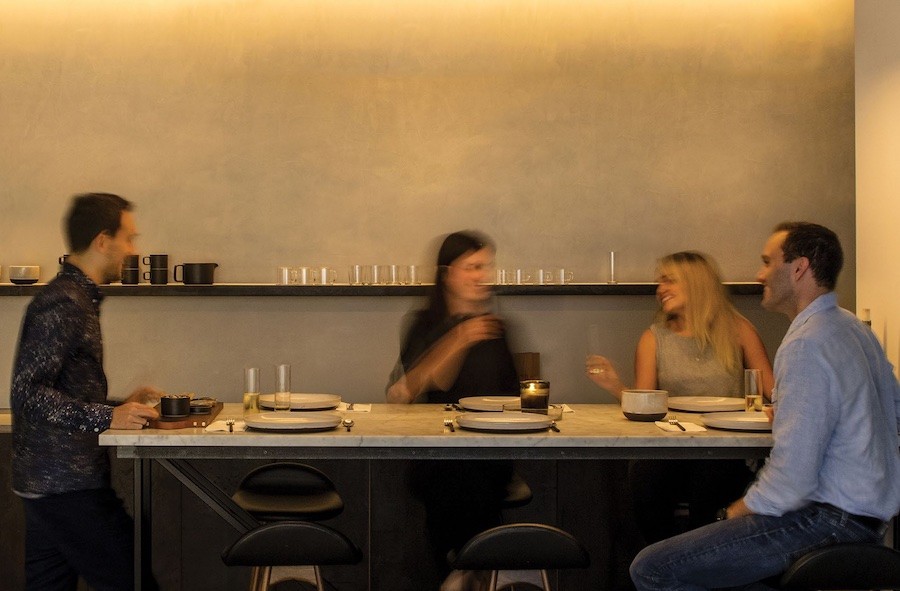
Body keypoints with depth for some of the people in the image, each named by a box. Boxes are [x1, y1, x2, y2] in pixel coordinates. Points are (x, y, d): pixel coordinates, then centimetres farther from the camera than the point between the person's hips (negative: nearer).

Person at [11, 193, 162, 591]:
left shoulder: (77, 298, 17)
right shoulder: (63, 304, -15)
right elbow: (26, 392, -22)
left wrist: (122, 406, 15)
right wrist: (107, 417, -22)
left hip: (45, 481, 10)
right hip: (67, 483, -10)